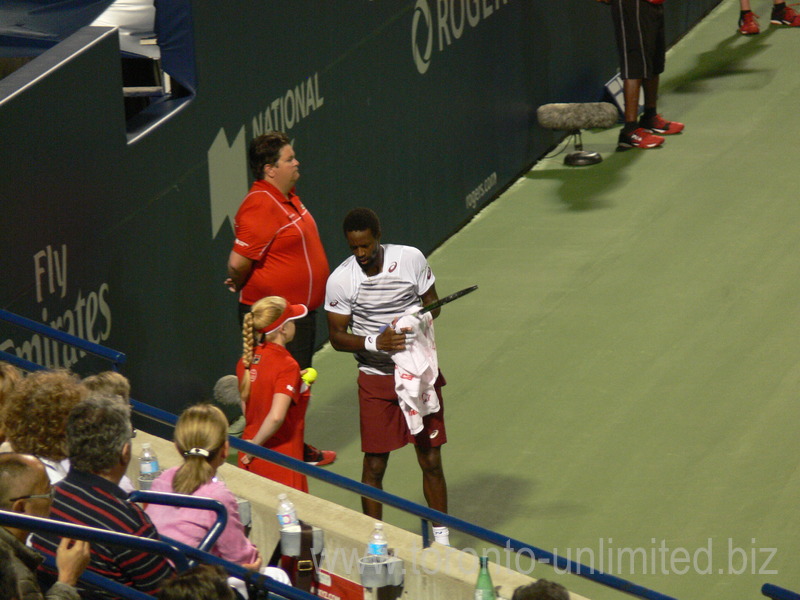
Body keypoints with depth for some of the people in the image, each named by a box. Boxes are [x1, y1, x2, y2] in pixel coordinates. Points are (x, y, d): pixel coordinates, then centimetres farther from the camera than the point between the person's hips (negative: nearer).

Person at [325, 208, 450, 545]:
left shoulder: (411, 259, -8)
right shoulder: (340, 280, -10)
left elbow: (432, 303, 6)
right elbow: (337, 337, -5)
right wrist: (376, 343, -23)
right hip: (376, 380, -1)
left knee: (431, 460, 5)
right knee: (374, 466, 2)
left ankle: (441, 536, 19)